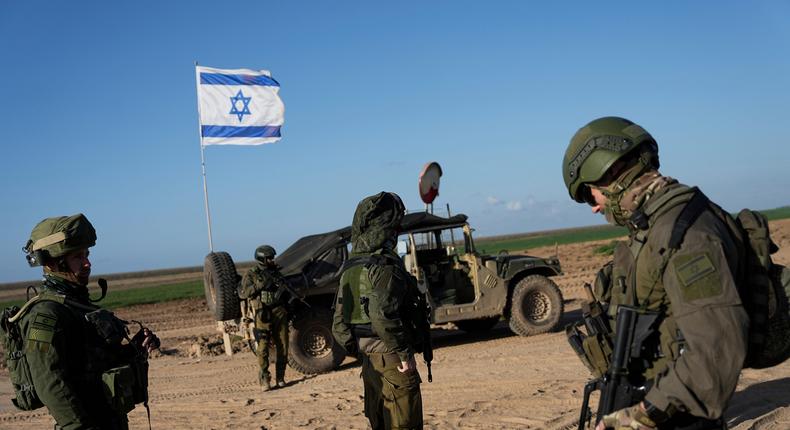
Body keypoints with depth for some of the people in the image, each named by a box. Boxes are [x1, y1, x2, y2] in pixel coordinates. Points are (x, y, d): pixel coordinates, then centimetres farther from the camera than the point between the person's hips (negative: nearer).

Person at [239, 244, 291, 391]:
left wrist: (283, 288, -4)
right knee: (263, 347, -10)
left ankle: (280, 377, 14)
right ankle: (264, 379, -6)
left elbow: (286, 289, 19)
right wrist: (260, 284, -17)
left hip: (279, 311, 4)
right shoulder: (251, 275, 2)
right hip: (262, 314, -4)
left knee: (282, 346, 4)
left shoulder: (275, 272, 15)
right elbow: (243, 293, -9)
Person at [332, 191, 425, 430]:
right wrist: (405, 353, -20)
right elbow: (382, 314, -29)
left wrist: (360, 352, 18)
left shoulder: (350, 269, 10)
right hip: (393, 364, -8)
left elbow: (339, 325, 13)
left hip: (369, 363, 8)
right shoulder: (385, 265, -16)